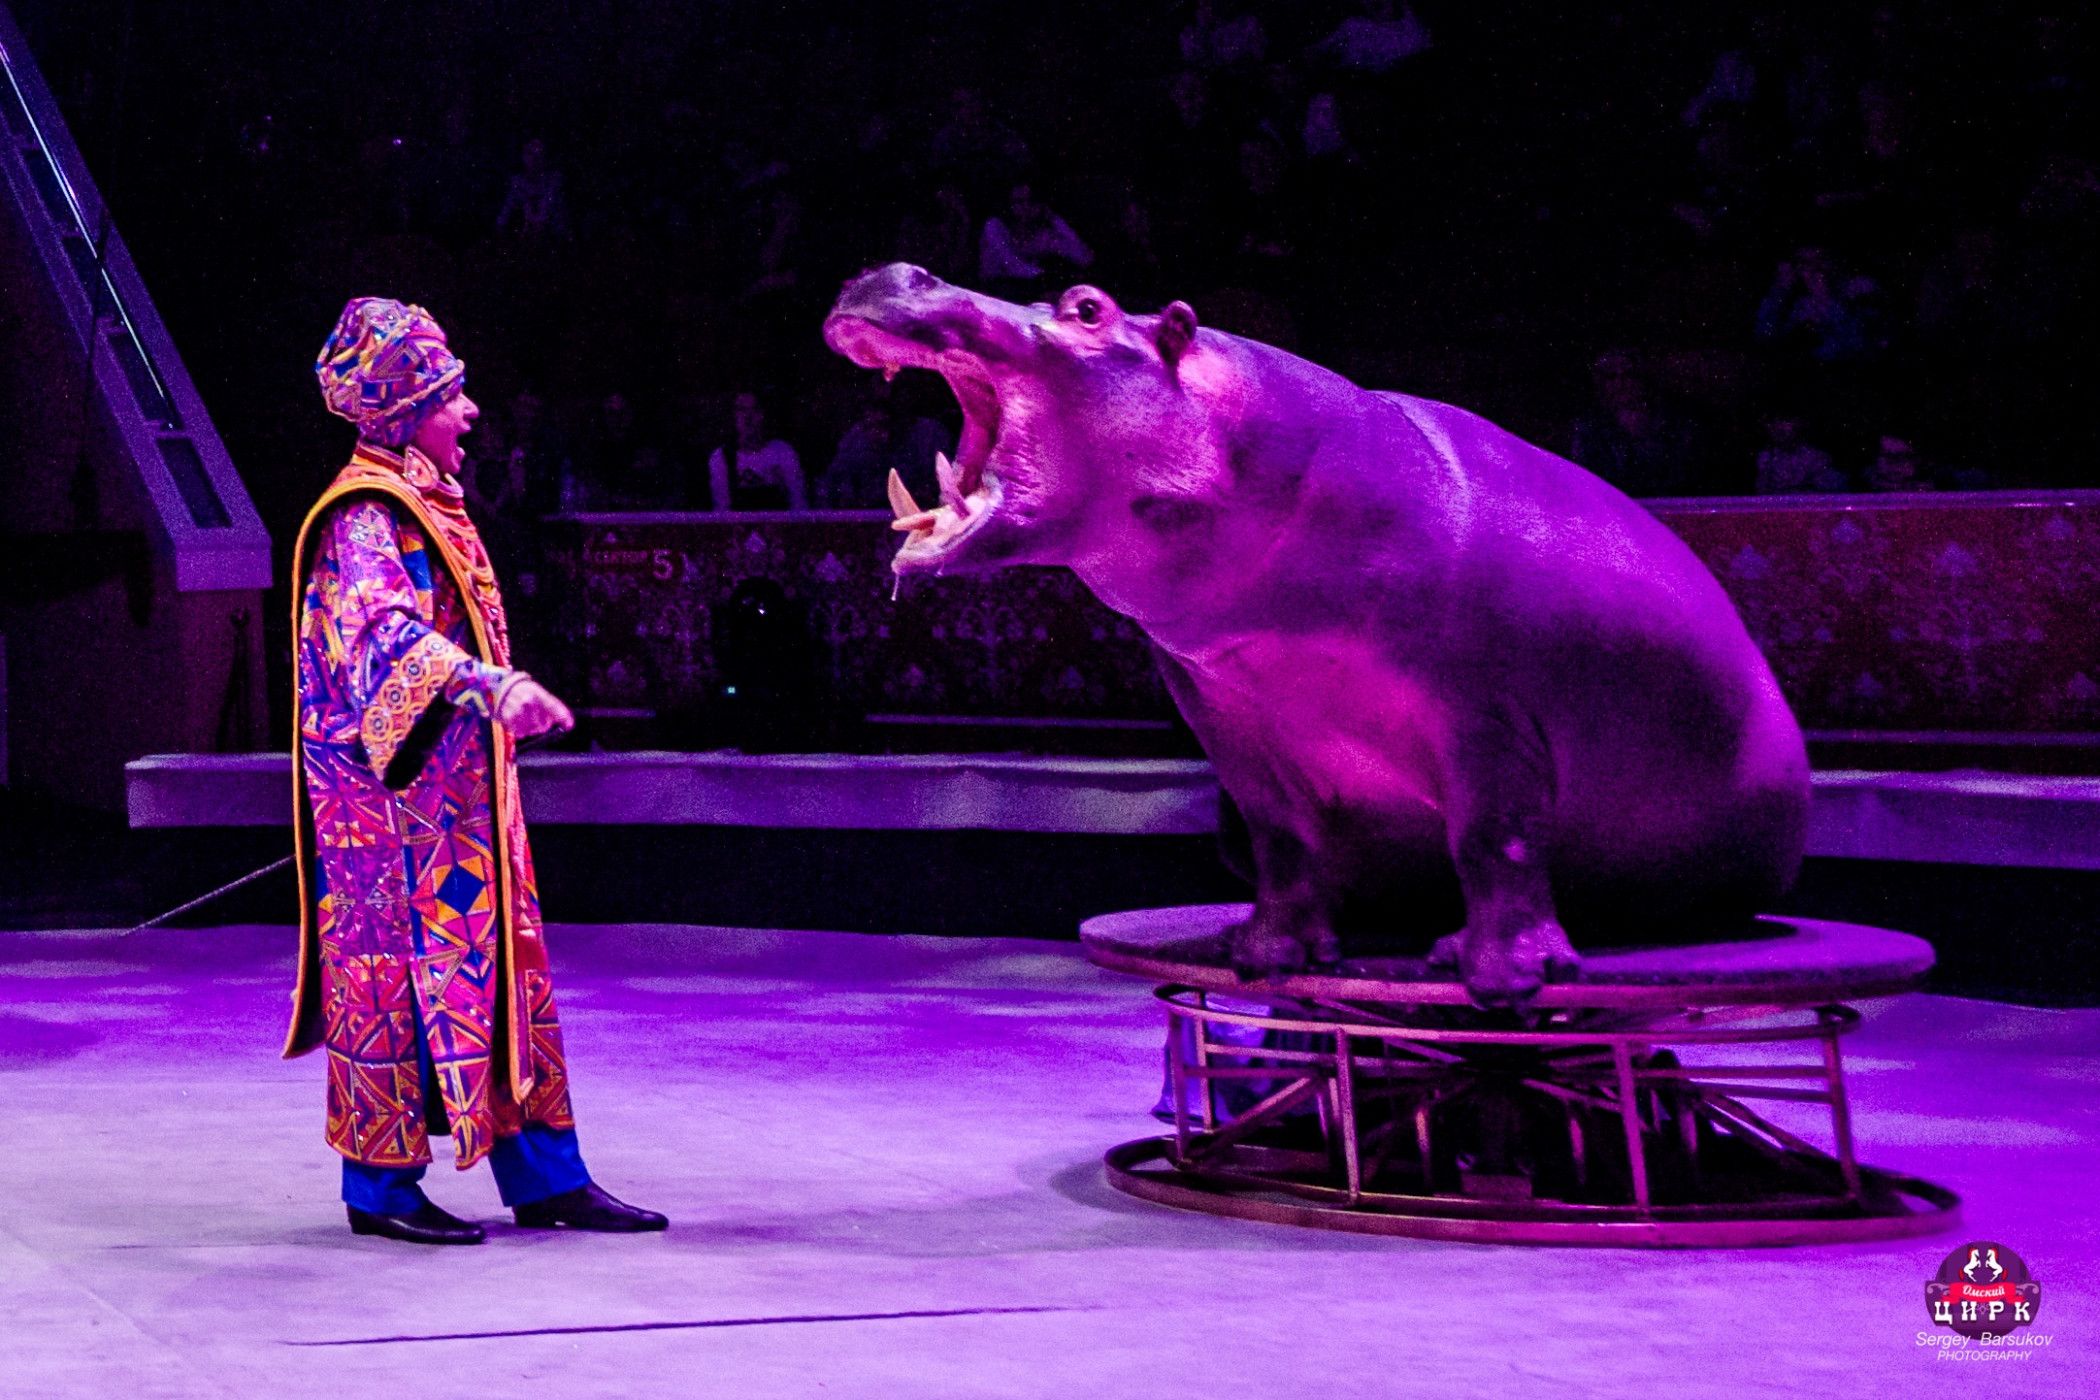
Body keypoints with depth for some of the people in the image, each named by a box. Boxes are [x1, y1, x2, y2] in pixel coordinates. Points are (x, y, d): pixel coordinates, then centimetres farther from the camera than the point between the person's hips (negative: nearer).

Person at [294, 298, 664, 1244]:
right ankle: (380, 1185, 6)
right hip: (391, 790, -10)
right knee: (398, 964, -4)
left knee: (504, 965, 9)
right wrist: (493, 685, -46)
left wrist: (499, 698, 30)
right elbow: (381, 626, -33)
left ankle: (544, 1181, 12)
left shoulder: (426, 501, 15)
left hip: (455, 789, 10)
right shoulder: (365, 514, -16)